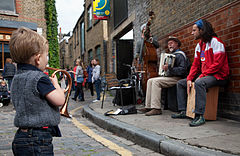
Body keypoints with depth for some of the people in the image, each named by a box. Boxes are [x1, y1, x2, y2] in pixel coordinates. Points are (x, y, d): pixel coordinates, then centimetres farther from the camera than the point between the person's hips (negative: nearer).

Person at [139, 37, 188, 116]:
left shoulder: (180, 54, -9)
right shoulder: (171, 54, 22)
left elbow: (182, 69, -23)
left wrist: (169, 68, -29)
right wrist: (164, 69, 11)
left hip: (176, 78, -10)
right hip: (168, 76, 10)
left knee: (156, 81, -26)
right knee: (150, 81, 0)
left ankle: (156, 109, -27)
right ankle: (148, 106, -4)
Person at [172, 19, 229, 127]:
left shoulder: (215, 41, -11)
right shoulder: (199, 45, 16)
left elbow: (218, 64, -19)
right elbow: (195, 64, 13)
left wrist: (202, 75, -19)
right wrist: (189, 79, -2)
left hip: (218, 76, -9)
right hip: (203, 75, 9)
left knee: (199, 83, -38)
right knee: (180, 83, 7)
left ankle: (200, 116, -36)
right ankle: (183, 111, 4)